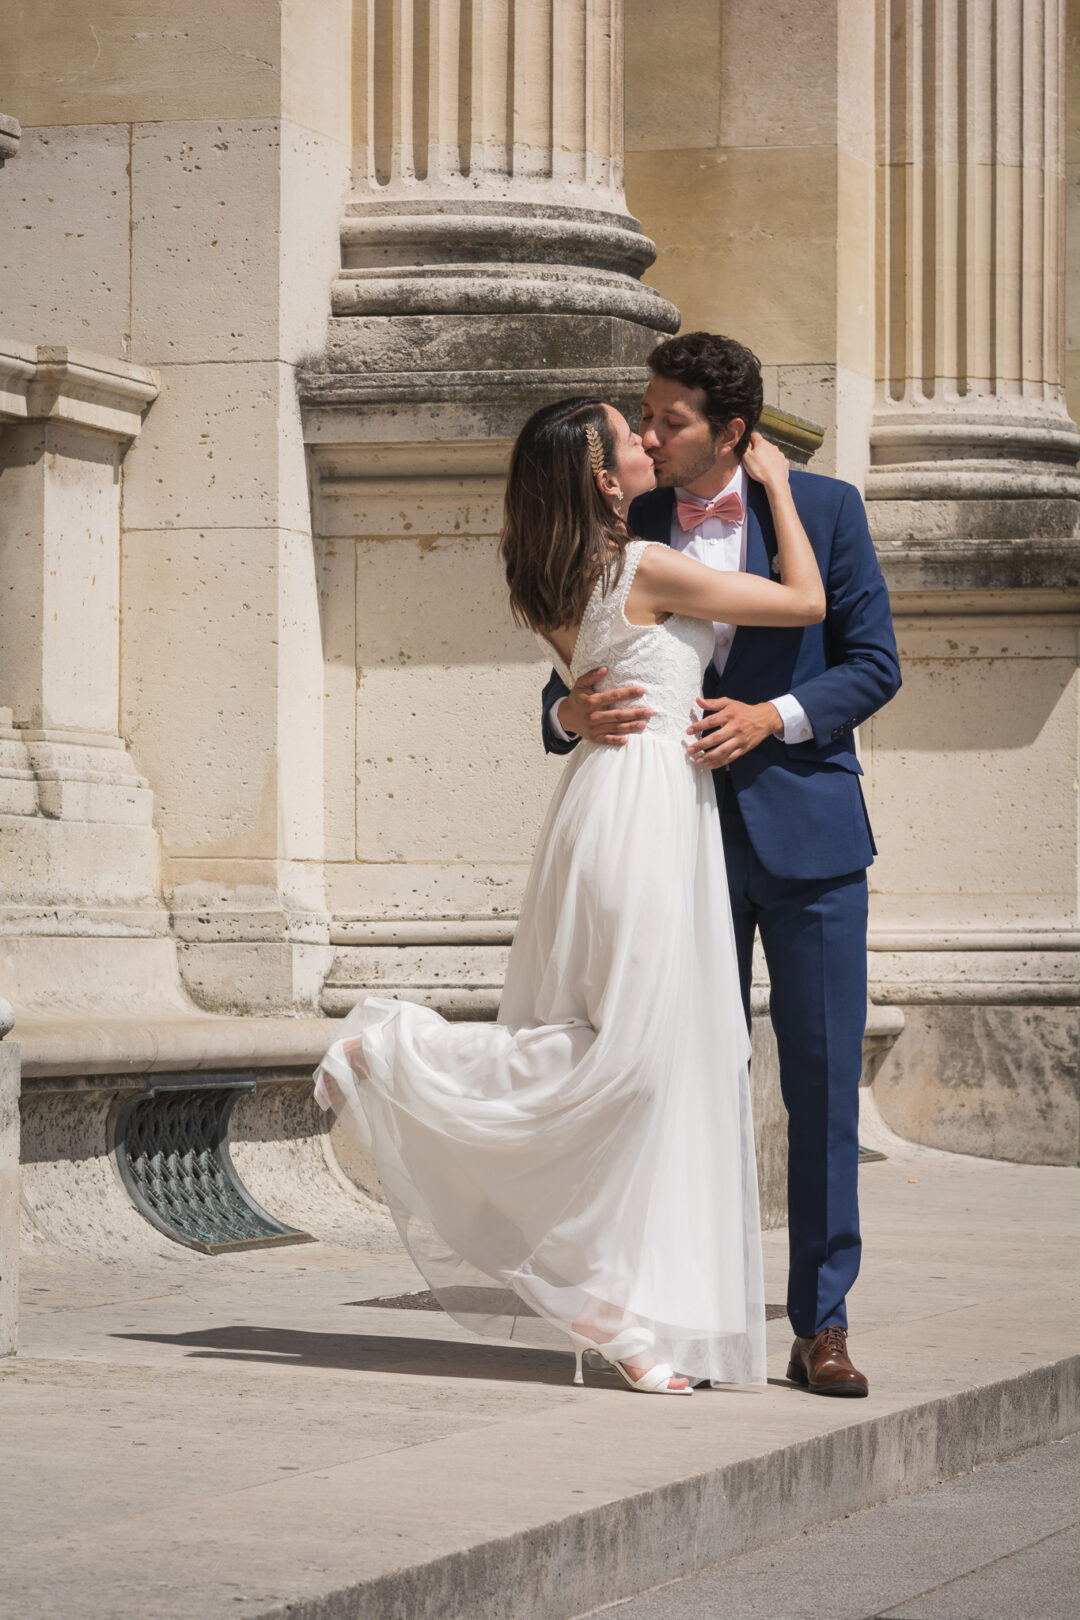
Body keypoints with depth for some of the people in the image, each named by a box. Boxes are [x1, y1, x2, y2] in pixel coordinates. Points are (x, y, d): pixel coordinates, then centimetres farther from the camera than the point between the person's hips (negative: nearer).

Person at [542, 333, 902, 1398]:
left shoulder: (822, 509, 0)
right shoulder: (627, 532, 7)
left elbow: (872, 662, -1)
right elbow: (570, 680, 8)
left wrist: (773, 717, -16)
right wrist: (573, 711, -16)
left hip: (805, 832, -2)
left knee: (823, 1082, -2)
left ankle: (820, 1325, 3)